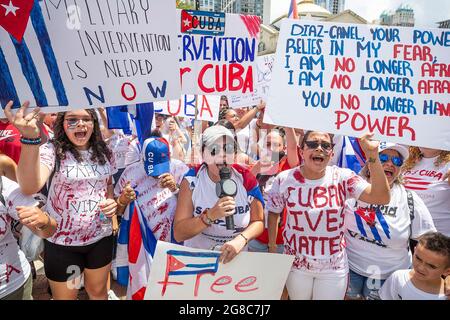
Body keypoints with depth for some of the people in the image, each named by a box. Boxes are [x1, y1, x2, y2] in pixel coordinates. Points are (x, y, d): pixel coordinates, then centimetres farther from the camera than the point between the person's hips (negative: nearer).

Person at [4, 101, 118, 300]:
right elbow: (29, 187, -34)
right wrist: (30, 138, -48)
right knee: (64, 296, 18)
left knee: (98, 292, 23)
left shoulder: (105, 153, -1)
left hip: (101, 238, 3)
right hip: (62, 242, -3)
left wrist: (112, 202, -9)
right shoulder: (52, 151, -15)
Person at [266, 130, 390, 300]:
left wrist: (372, 154, -29)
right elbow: (273, 214, 2)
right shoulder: (284, 179, -10)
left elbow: (381, 197, -22)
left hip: (333, 268, 0)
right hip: (295, 264, 1)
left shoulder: (342, 178, -12)